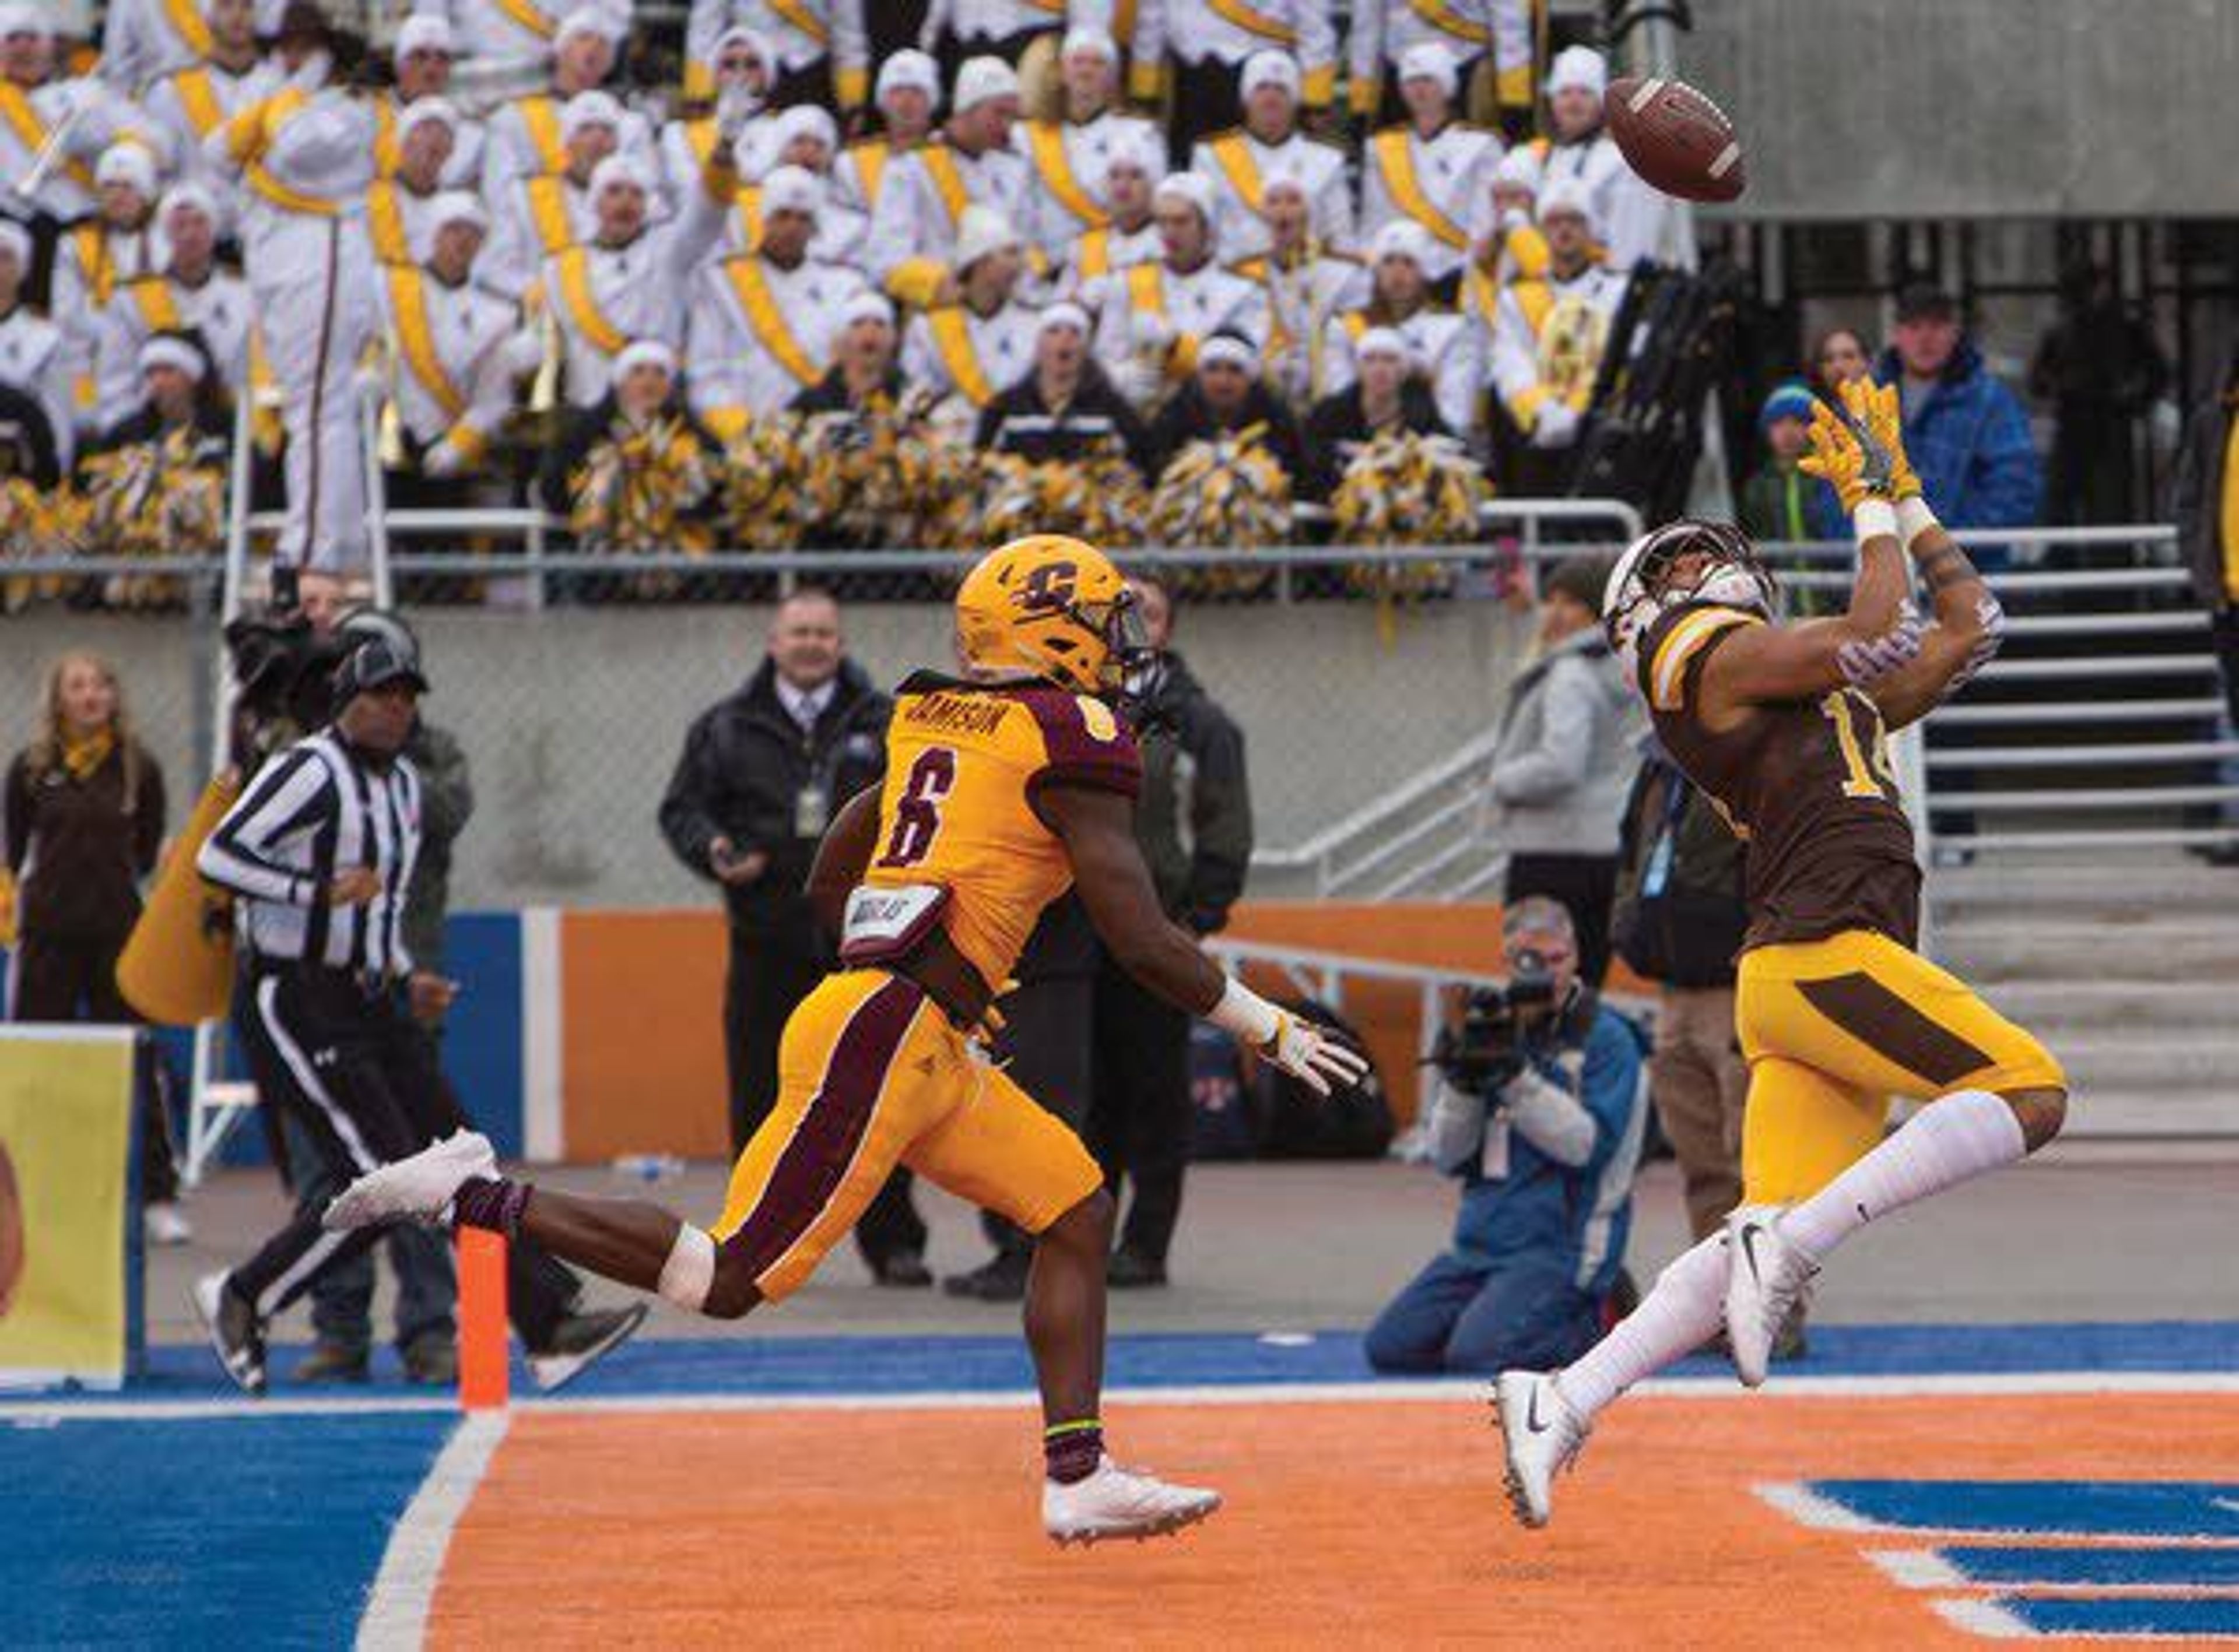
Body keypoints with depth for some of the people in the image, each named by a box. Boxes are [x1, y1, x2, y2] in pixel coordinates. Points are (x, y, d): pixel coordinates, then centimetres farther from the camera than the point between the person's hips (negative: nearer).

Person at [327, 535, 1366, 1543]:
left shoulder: (931, 719, 18)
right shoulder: (1072, 739, -6)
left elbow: (827, 886, 24)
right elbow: (1141, 942, -10)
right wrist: (1269, 1031, 1)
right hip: (885, 1038, -10)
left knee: (1077, 1209, 12)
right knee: (728, 1283, -8)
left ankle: (1077, 1477, 8)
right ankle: (476, 1199, -4)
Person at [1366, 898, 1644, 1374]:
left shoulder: (1607, 1040, -5)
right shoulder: (1499, 1034, 13)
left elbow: (1586, 1143, -16)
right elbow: (1448, 1157, 8)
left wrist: (1517, 1079, -22)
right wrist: (1462, 1082, -10)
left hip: (1560, 1242, -7)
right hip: (1481, 1241, 7)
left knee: (1477, 1354, -25)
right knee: (1389, 1347, -6)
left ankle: (1591, 1322, 1)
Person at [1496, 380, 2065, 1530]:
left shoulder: (1817, 696, 30)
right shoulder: (1709, 656, 4)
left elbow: (1968, 627, 34)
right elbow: (1874, 636, -4)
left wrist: (1906, 495, 34)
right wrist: (1873, 500, 10)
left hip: (1804, 977, 9)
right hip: (1825, 950, -9)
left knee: (1771, 1245, -1)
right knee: (2030, 1094, -16)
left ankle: (1561, 1403, -8)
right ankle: (1790, 1244, -24)